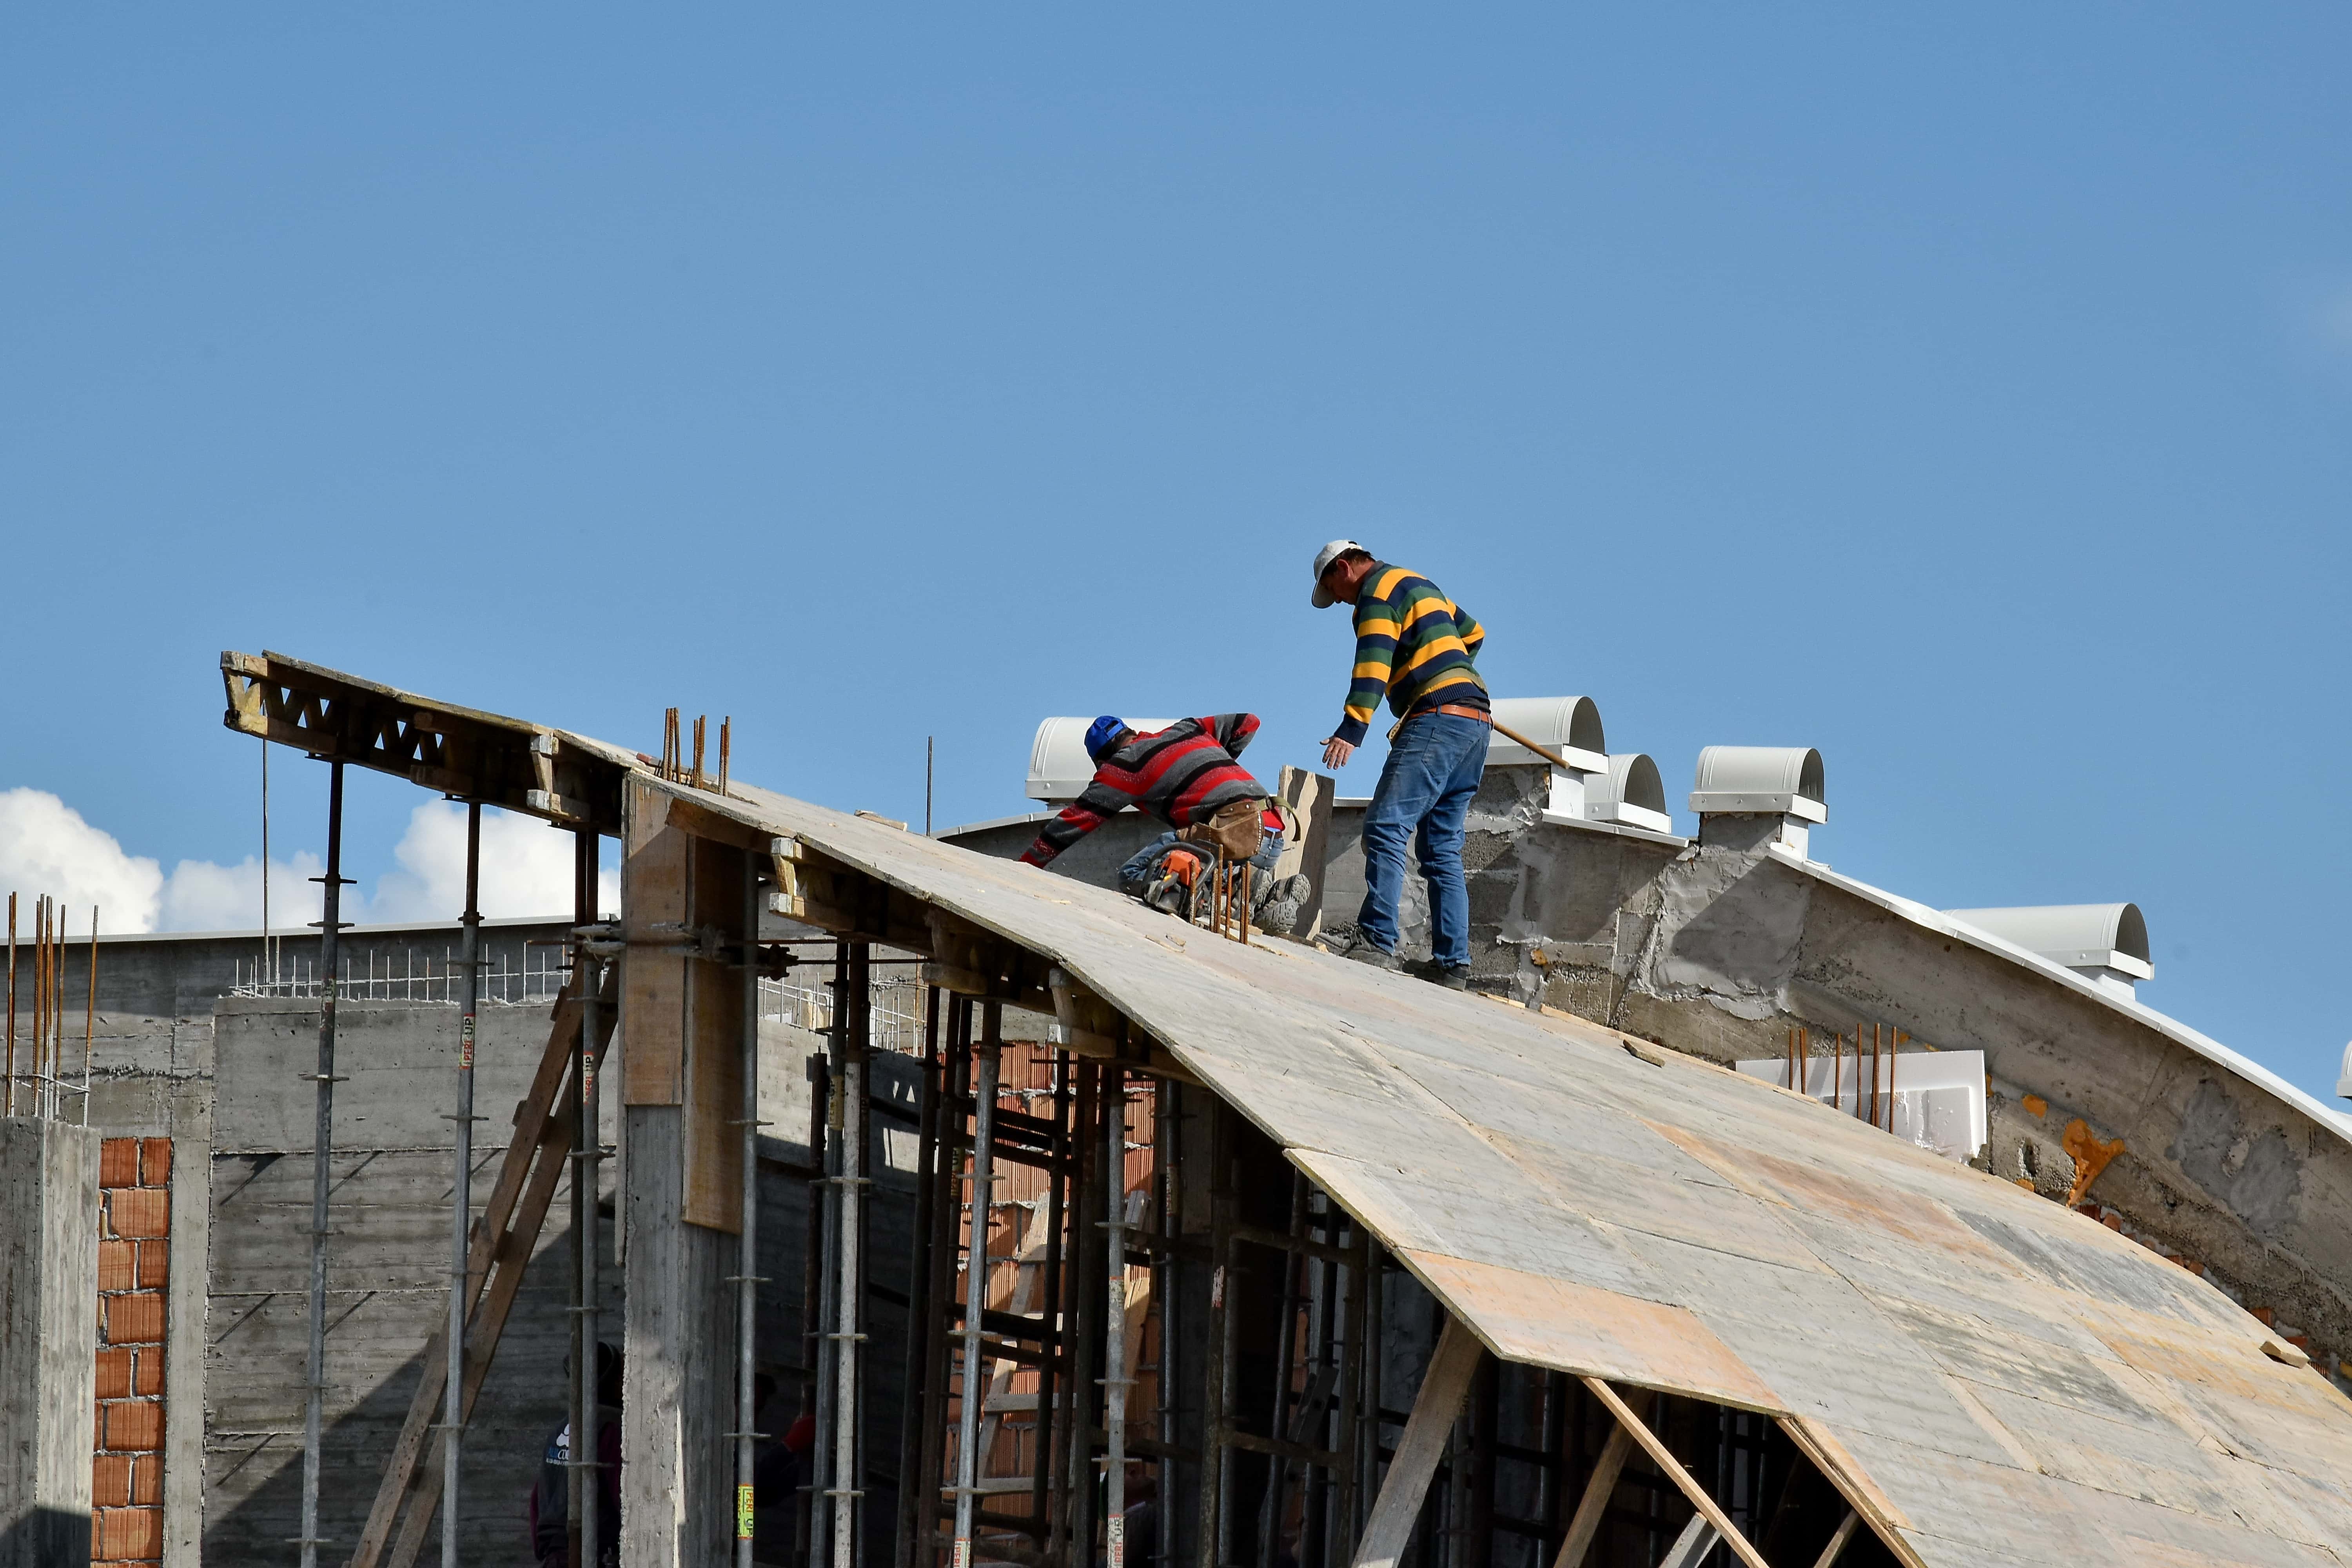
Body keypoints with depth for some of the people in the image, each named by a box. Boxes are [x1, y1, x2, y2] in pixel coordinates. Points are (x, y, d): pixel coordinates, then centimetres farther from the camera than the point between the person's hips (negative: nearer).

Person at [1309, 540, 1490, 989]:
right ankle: (1453, 966, 0)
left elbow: (1373, 661, -17)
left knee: (1387, 828, -19)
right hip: (1476, 720, 10)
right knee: (1442, 848, 7)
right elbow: (1472, 633, 43)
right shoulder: (1419, 584, 28)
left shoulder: (1377, 590, -1)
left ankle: (1378, 943, -33)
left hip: (1437, 716, -10)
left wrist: (1352, 729, -27)